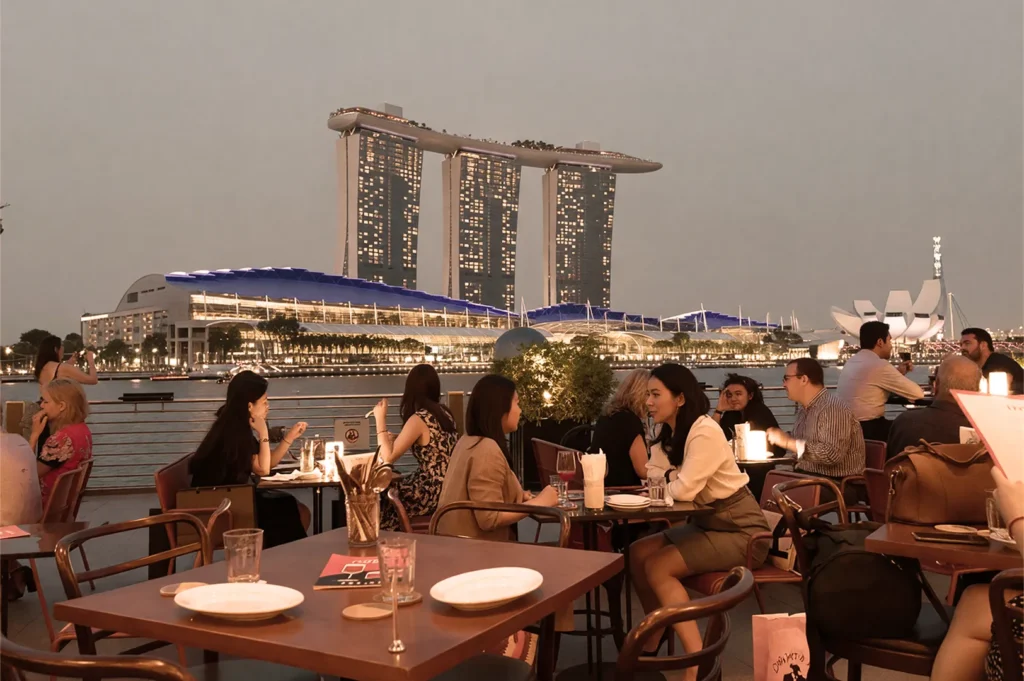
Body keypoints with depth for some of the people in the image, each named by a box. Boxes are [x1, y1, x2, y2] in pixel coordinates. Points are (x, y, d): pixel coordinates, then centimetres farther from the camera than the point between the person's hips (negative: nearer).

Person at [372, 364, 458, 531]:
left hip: (435, 494, -7)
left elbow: (388, 457, -15)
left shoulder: (419, 419, -17)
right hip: (449, 489, 8)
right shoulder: (444, 412, 7)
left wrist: (380, 419, -7)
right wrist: (395, 439, 15)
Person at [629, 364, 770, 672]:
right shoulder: (669, 435, 7)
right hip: (706, 524, 9)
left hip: (739, 531, -9)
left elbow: (685, 490, -25)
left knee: (657, 566, -18)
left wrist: (662, 487, -6)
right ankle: (655, 638, 13)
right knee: (637, 553, -1)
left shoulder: (705, 431, -22)